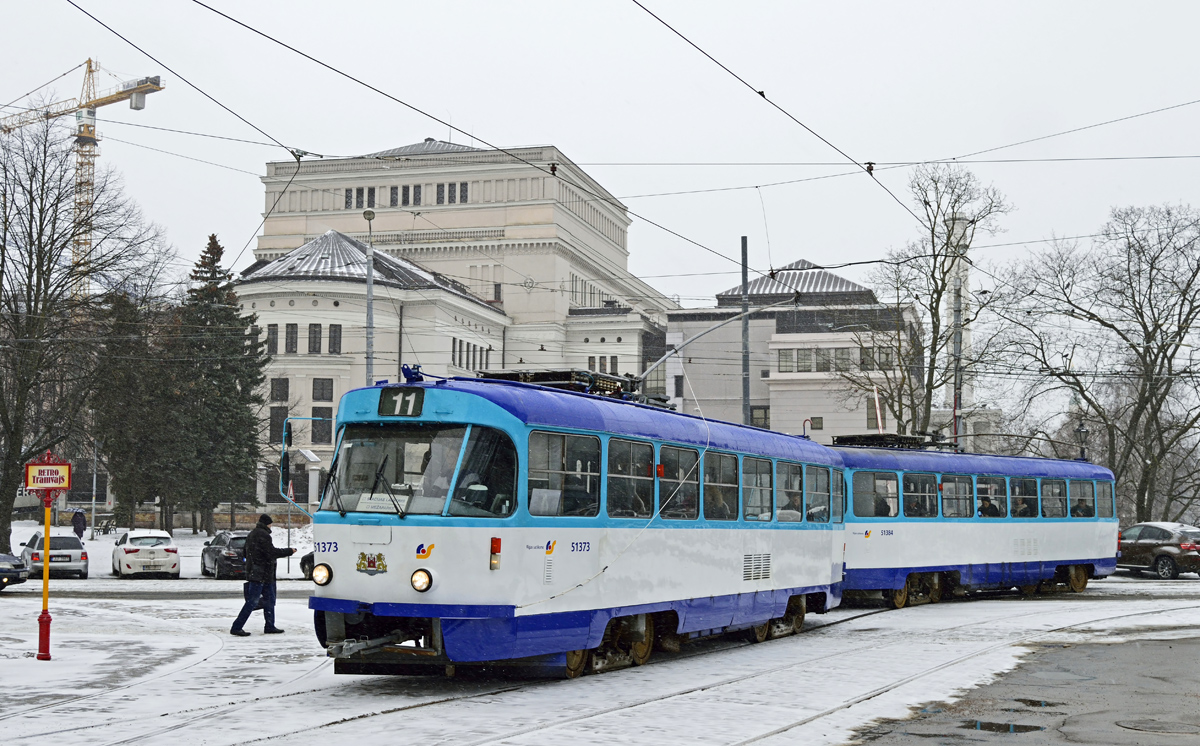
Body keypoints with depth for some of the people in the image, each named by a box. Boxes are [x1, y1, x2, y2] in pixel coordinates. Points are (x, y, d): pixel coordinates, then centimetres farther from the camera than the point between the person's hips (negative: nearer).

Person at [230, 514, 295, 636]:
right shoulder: (263, 535, -14)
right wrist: (289, 551, -10)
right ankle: (236, 627, -8)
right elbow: (271, 552, -18)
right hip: (260, 574, -10)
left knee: (269, 600, 15)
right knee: (252, 602, -8)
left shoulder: (252, 534, 17)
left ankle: (270, 626, 18)